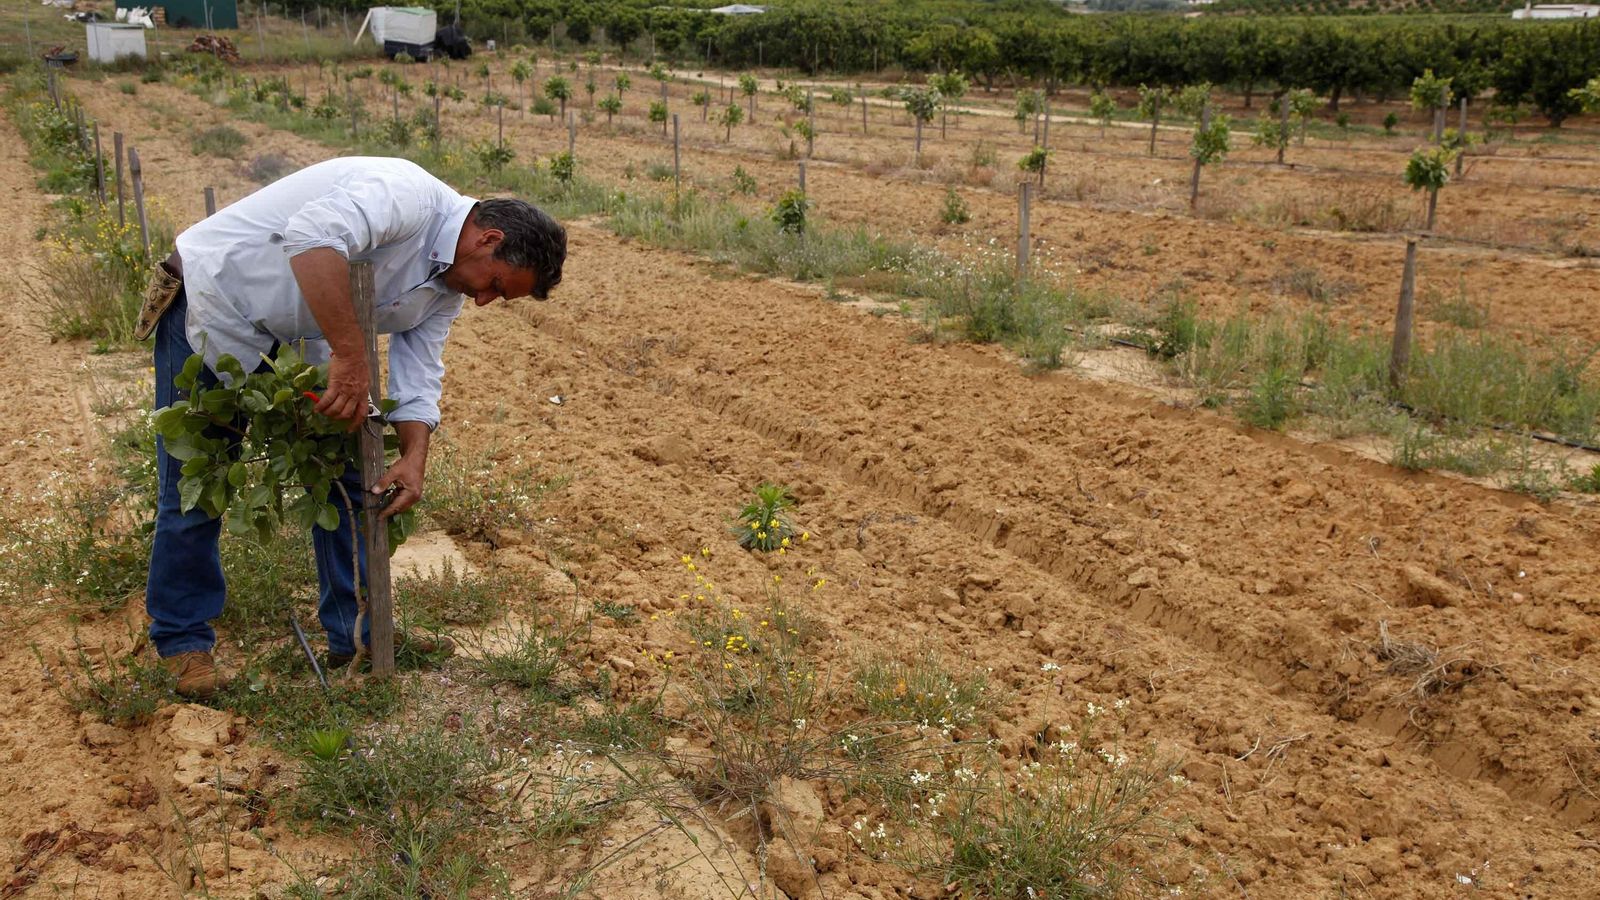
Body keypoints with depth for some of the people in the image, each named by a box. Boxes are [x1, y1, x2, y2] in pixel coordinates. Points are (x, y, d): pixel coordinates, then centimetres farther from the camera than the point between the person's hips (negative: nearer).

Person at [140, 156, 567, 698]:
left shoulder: (447, 288, 0)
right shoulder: (407, 195, -29)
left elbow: (417, 374, -2)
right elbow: (312, 234, -45)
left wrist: (413, 458, -18)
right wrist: (349, 357, -45)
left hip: (292, 337, 9)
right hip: (211, 301, -8)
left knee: (343, 473, 6)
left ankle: (356, 632, 16)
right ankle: (183, 638, 17)